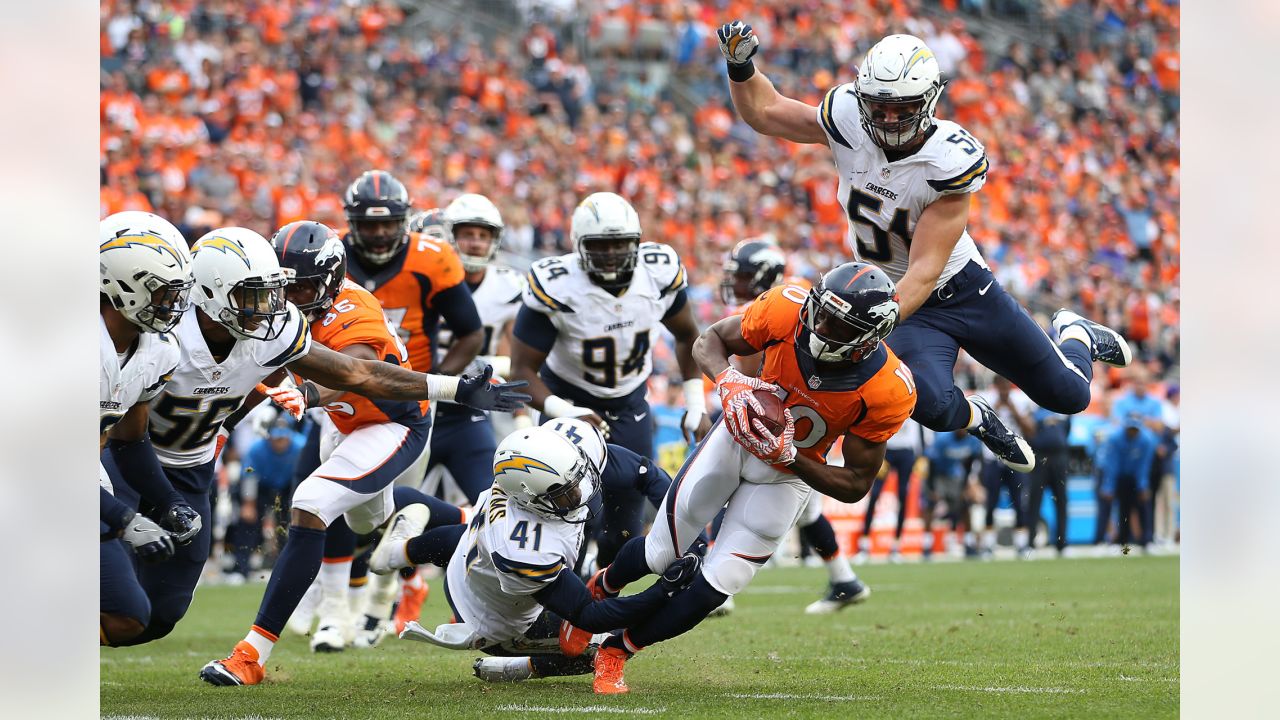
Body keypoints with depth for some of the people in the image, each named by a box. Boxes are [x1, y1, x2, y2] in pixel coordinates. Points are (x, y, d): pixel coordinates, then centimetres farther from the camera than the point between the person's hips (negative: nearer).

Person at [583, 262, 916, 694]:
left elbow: (855, 485, -19)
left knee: (714, 588, -4)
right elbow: (710, 340, -10)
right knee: (660, 554, 4)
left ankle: (614, 653, 18)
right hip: (736, 436, 1)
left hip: (789, 474, 0)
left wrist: (786, 456, -33)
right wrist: (728, 380, -33)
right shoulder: (789, 310, -28)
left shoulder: (887, 391, -30)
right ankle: (599, 590, 40)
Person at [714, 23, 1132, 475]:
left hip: (966, 289, -1)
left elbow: (925, 273, -30)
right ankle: (978, 420, 11)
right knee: (930, 404, -29)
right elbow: (763, 112, -2)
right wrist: (740, 67, -22)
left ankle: (1075, 335, 45)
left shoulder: (952, 161, -28)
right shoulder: (848, 120, -19)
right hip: (897, 298, 1)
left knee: (1069, 396, 6)